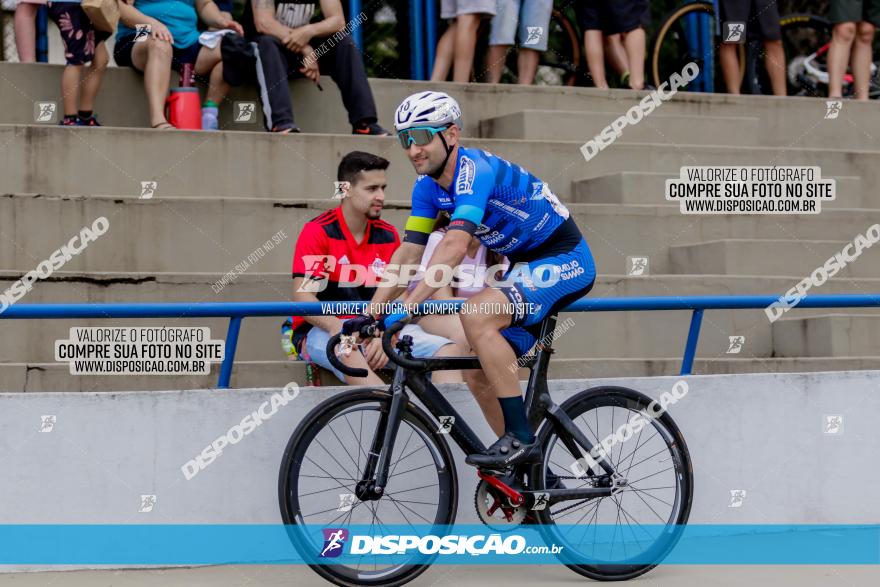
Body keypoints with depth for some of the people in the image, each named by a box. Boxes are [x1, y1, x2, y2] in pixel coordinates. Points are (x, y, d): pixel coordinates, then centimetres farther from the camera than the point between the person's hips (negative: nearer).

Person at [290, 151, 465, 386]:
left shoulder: (387, 235, 8)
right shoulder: (319, 231, -6)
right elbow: (303, 296, -14)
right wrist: (342, 329, -32)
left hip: (376, 331, 5)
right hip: (323, 331, -5)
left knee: (449, 350, -17)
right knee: (349, 354, -41)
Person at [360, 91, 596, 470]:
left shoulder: (475, 170, -26)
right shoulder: (428, 186, 1)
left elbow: (454, 246, -39)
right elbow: (407, 254, 1)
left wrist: (407, 306, -45)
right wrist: (369, 315, -8)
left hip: (564, 259, -9)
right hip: (527, 266, 9)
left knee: (476, 315, -29)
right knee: (478, 374, 3)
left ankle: (521, 439, -24)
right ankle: (531, 468, 16)